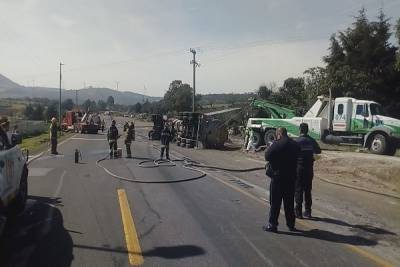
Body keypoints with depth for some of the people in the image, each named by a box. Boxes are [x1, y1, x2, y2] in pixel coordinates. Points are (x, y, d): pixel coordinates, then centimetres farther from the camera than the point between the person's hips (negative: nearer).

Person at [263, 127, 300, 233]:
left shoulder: (277, 144, -14)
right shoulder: (295, 145, 5)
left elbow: (267, 156, -14)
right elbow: (297, 159, 13)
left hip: (278, 176, -5)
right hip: (291, 177, 6)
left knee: (275, 202, 3)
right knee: (289, 202, 15)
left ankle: (272, 224, 6)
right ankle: (291, 224, 23)